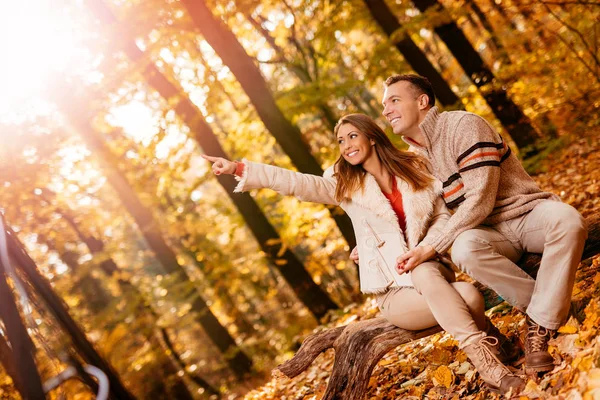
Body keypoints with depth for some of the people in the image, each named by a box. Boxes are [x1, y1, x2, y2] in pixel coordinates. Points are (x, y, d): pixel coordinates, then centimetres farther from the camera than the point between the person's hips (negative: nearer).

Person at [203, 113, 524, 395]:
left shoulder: (414, 169, 8)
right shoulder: (344, 186, 5)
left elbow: (443, 216, 5)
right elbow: (296, 183, -8)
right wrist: (239, 168, -21)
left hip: (432, 270, 1)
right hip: (396, 293, -1)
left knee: (423, 269, -37)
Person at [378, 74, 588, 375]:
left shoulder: (463, 126, -15)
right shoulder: (414, 157, 8)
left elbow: (480, 200, -22)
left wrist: (431, 247, -24)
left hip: (527, 213, -4)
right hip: (488, 231, 4)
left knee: (567, 220, -39)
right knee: (465, 248, -34)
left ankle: (540, 326, -30)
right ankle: (547, 306, -17)